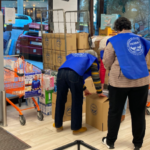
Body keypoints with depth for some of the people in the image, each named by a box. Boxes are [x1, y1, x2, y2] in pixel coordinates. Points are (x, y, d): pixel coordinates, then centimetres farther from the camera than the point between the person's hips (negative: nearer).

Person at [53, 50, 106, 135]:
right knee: (77, 103, 8)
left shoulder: (75, 56, 44)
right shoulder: (92, 59, 29)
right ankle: (76, 128, 18)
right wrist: (99, 92, 37)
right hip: (74, 75, -5)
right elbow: (96, 77, 27)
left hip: (61, 72, 5)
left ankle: (58, 125, 30)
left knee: (60, 101, 16)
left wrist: (84, 89, 58)